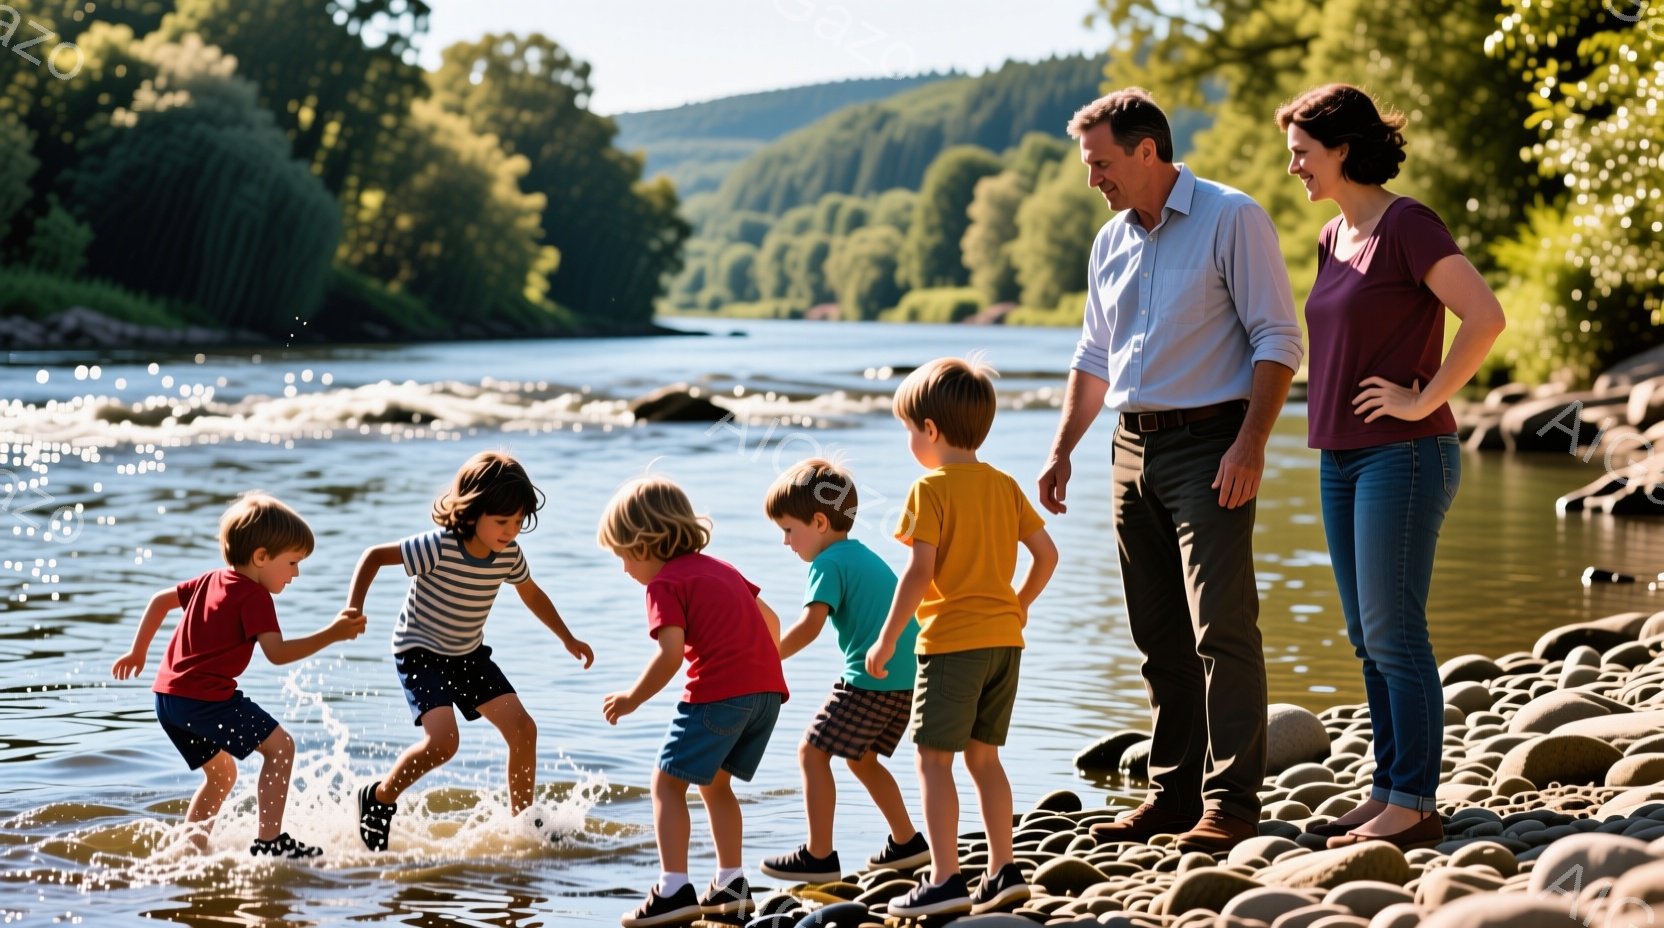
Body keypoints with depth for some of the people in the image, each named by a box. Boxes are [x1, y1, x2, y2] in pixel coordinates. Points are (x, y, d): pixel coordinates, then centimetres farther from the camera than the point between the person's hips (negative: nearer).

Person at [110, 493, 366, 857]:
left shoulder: (211, 581, 18)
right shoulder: (255, 596, -10)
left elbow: (160, 600, 25)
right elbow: (277, 652, -20)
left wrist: (138, 651, 34)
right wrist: (331, 635, -19)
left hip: (168, 695, 10)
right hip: (206, 698, -10)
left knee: (222, 772, 24)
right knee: (279, 746, -5)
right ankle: (269, 840, -9)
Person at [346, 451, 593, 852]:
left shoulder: (509, 555, -9)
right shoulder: (438, 548, -27)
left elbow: (531, 593, 13)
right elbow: (374, 556, -20)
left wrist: (568, 639, 16)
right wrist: (353, 610, -29)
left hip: (469, 654, 7)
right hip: (420, 651, -6)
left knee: (523, 728, -3)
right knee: (442, 740, -25)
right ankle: (379, 798, 0)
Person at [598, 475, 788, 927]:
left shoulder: (665, 585, -2)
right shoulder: (719, 567, 23)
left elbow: (671, 653, -13)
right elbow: (769, 618, 27)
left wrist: (631, 699, -2)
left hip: (718, 693, -9)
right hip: (767, 688, 9)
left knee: (667, 783, -1)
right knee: (714, 782, 22)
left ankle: (673, 890, -10)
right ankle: (731, 885, 22)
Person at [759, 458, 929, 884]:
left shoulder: (829, 563, -8)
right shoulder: (865, 555, 21)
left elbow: (810, 624, -21)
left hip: (871, 680, -9)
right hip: (909, 676, 9)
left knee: (812, 752, -1)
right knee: (861, 757, 24)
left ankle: (819, 856, -3)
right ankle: (906, 841, 27)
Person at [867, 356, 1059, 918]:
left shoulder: (930, 490, -10)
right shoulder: (1005, 486, 10)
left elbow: (920, 572, -17)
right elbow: (1046, 555, 11)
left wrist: (886, 640, -12)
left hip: (952, 641, -7)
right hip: (1004, 639, 7)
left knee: (933, 760, -1)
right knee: (983, 755, 16)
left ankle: (945, 880, -5)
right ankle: (1002, 872, 15)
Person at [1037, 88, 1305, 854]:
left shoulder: (1231, 219, -6)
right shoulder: (1111, 243, 15)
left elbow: (1277, 340, -10)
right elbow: (1094, 359, 23)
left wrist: (1250, 443, -19)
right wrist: (1062, 450, 15)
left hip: (1208, 445, -7)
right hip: (1135, 452, 7)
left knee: (1220, 628, -10)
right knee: (1159, 637, 9)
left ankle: (1231, 803, -9)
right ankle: (1174, 792, 15)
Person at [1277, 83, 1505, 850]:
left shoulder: (1407, 225, -12)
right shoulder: (1332, 238, 14)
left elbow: (1485, 316, -20)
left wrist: (1425, 399, -17)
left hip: (1402, 455, -9)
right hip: (1342, 458, 9)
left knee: (1394, 635, -7)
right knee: (1368, 638, 11)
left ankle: (1413, 804, -2)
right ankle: (1388, 791, 17)